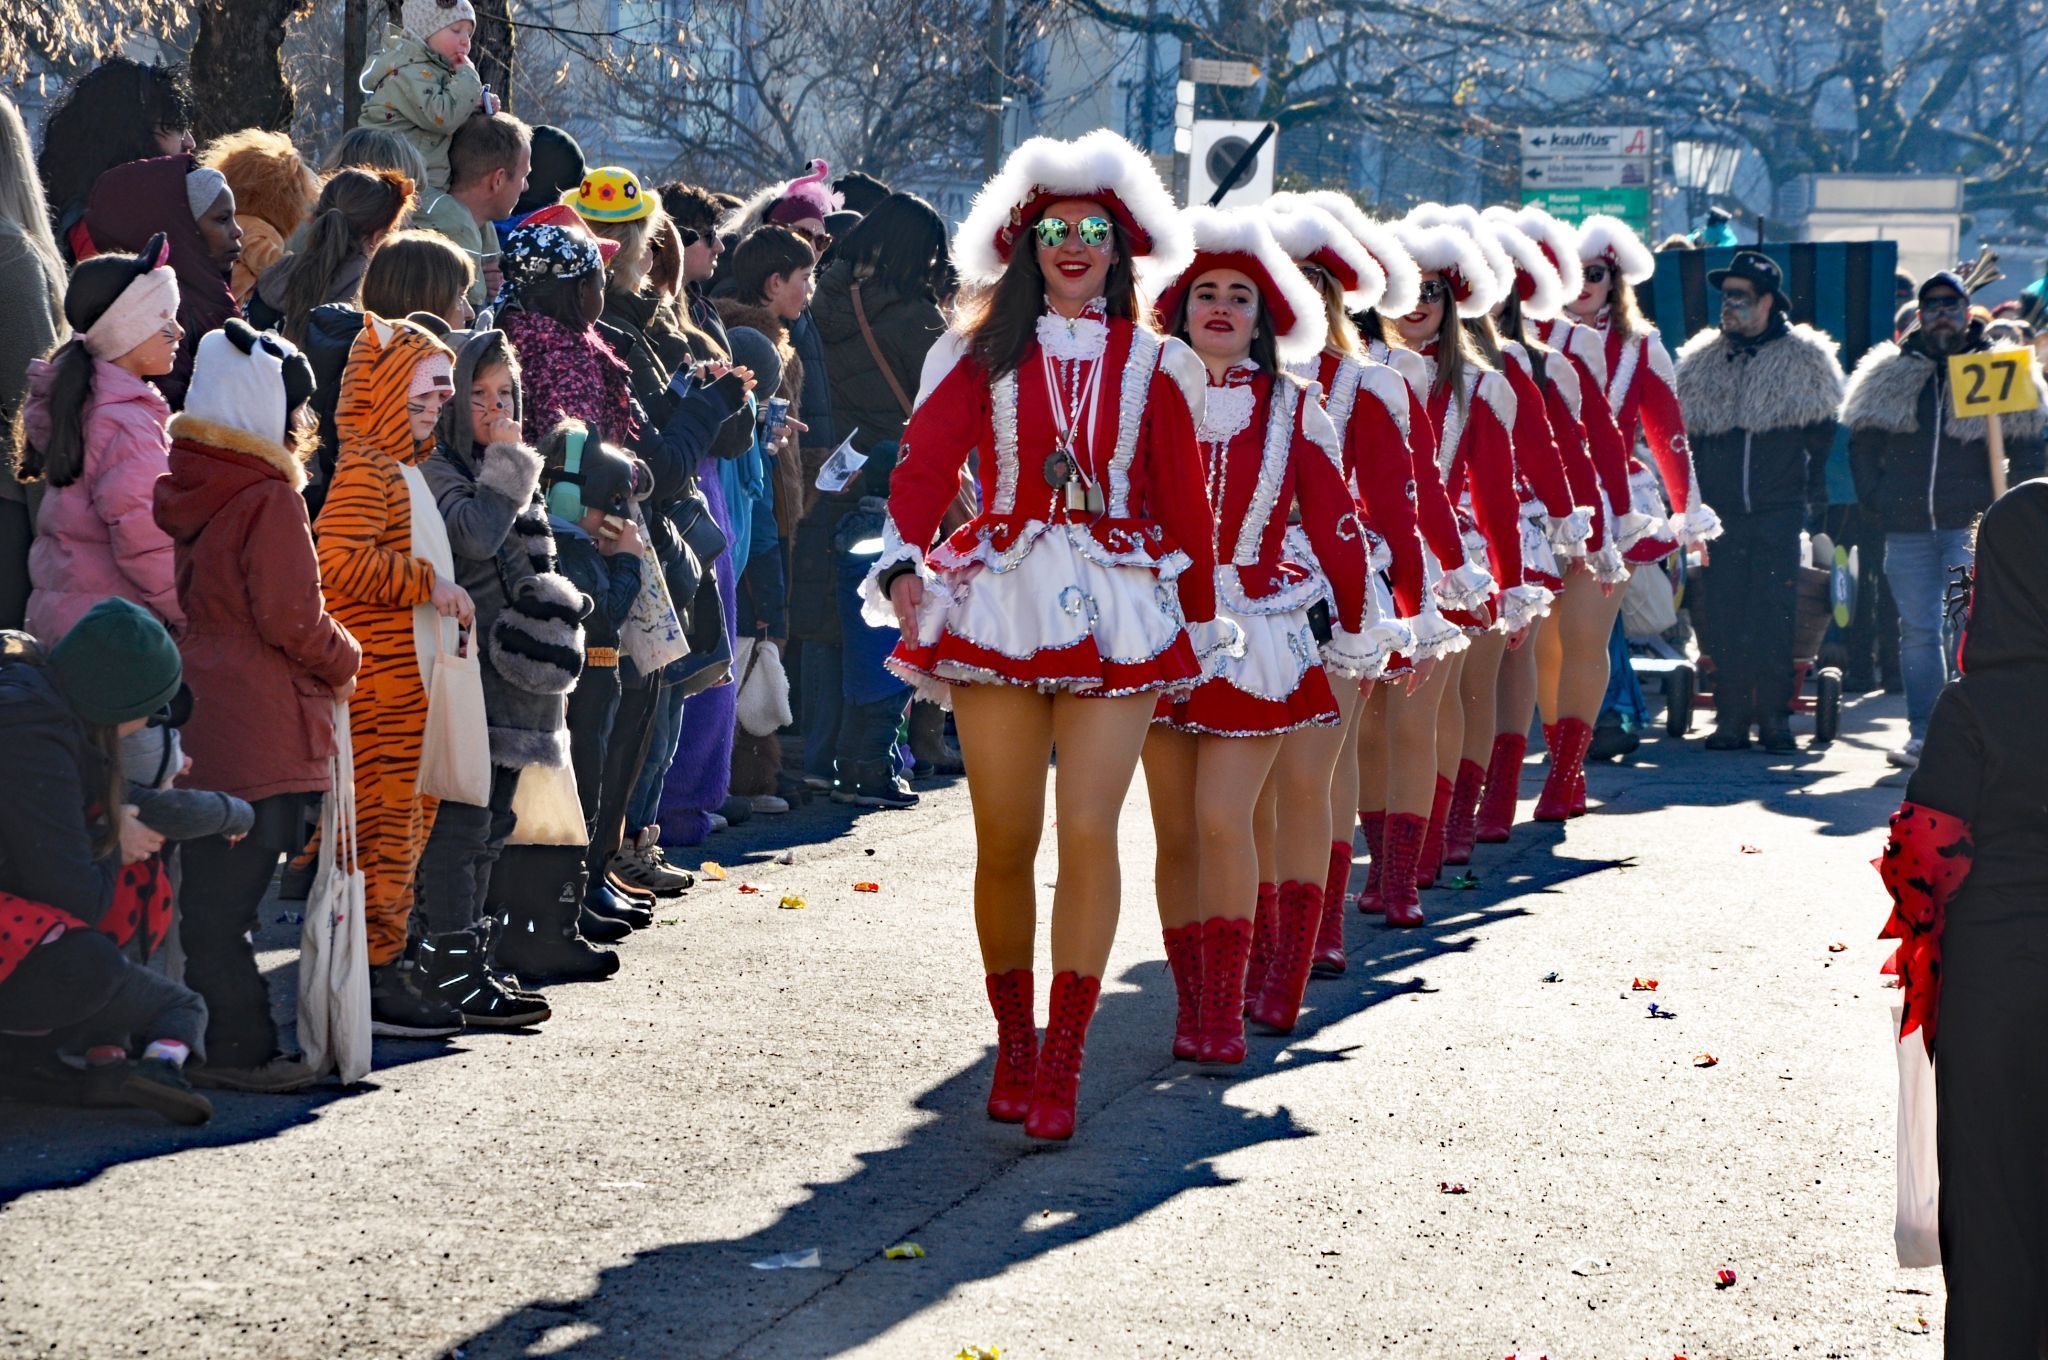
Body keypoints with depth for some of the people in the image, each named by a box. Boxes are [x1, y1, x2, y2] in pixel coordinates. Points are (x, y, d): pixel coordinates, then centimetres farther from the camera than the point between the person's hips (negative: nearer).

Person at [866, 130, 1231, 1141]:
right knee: (1004, 840, 5)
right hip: (1000, 603, 1)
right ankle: (1013, 1046, 21)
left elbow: (1182, 503, 11)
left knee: (1089, 831, -11)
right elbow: (924, 462, -8)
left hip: (1117, 611, -1)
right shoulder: (981, 357, 5)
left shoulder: (1150, 365, 7)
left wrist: (1198, 620, 12)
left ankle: (1062, 1066, -7)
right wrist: (903, 563, -24)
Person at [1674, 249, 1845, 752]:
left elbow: (1821, 435, 7)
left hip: (1780, 513, -3)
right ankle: (1732, 715, 4)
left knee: (1775, 616, -5)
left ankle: (1774, 714, 1)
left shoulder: (1804, 360, 4)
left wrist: (1813, 498, 1)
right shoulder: (1702, 362, 12)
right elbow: (1687, 435, 15)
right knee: (1722, 616, -1)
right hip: (1721, 514, 3)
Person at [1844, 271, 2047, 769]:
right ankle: (1922, 735, 9)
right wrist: (1875, 499, 8)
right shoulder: (1890, 375, 10)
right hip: (1907, 529, 3)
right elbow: (1864, 442, 17)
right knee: (1917, 631, 4)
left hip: (1972, 523, -3)